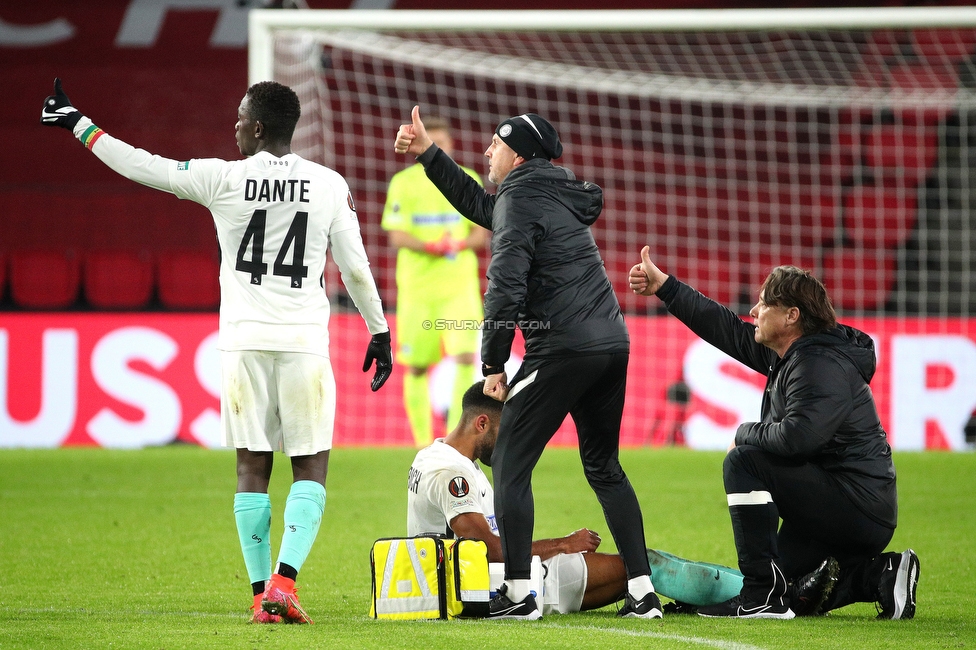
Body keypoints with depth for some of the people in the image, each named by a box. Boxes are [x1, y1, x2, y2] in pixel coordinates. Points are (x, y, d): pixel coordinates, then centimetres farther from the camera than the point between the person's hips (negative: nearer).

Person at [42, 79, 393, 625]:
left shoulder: (223, 179, -3)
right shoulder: (331, 186, 0)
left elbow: (143, 167, 4)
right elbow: (356, 267, 4)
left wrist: (80, 125, 16)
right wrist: (380, 331, 16)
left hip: (244, 342, 0)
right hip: (304, 343, 0)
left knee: (253, 467, 7)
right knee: (311, 469, 4)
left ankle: (261, 594, 4)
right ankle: (284, 581, -14)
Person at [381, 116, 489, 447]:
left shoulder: (468, 182, 7)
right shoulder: (403, 183, 1)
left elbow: (481, 235, 7)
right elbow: (397, 236, -4)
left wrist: (460, 245, -14)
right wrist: (430, 247, -21)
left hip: (460, 284, 1)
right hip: (416, 284, -1)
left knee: (465, 356, -15)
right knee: (416, 368, 2)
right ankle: (422, 442, 13)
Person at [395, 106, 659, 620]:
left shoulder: (520, 200, -7)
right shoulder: (558, 194, 20)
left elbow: (505, 289, -15)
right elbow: (482, 207, 34)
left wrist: (493, 363, -7)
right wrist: (428, 154, 36)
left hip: (562, 349, -9)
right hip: (612, 344, 9)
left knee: (510, 464, 0)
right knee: (604, 468, 17)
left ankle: (518, 594, -5)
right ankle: (642, 592, 11)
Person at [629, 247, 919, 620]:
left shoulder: (822, 366, -21)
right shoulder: (789, 356, 10)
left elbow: (795, 436, -33)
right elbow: (728, 331, 18)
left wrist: (745, 434, -12)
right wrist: (664, 287, 19)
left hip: (861, 510, -11)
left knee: (744, 462, -17)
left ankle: (762, 596, -19)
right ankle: (881, 575, 10)